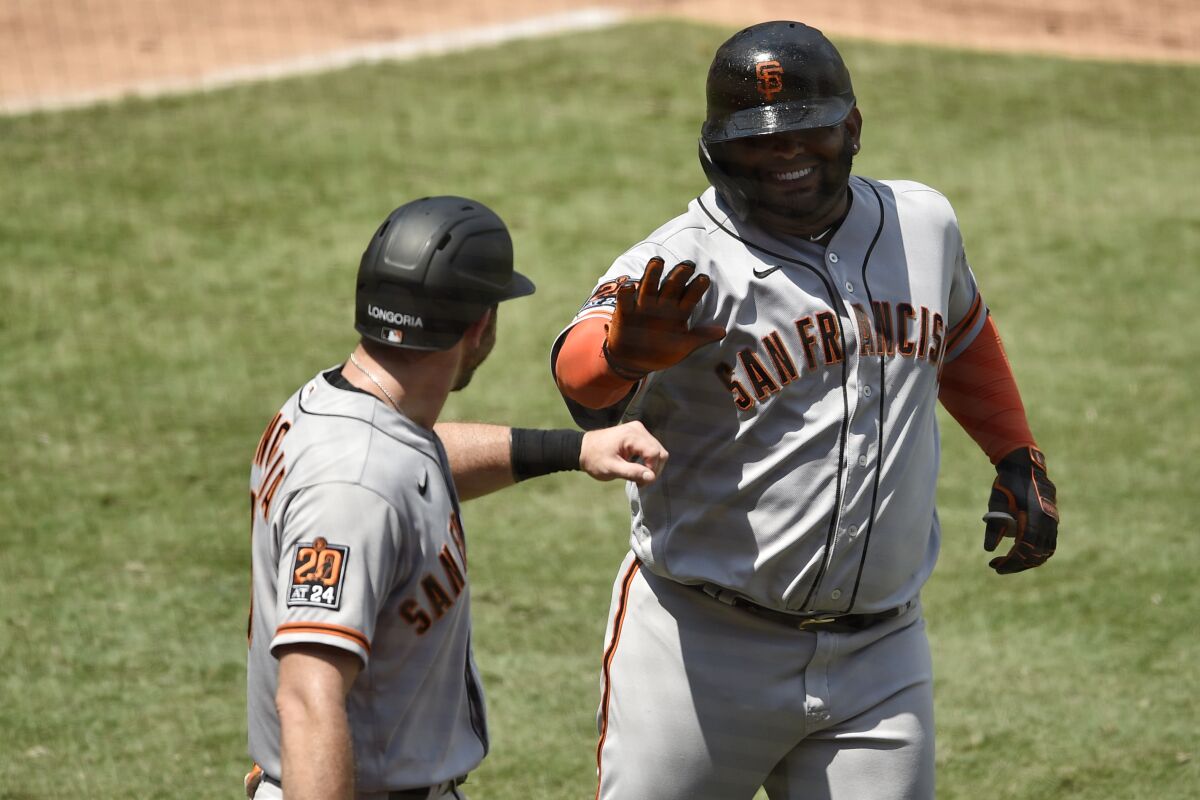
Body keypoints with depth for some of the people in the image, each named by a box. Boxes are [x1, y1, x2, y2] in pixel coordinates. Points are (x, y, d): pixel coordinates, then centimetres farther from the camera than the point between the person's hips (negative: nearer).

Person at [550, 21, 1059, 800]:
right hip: (706, 652, -4)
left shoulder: (921, 224, 4)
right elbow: (580, 373, -34)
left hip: (880, 660, 4)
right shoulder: (685, 264, -14)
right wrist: (624, 348, -56)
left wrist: (1018, 458, 21)